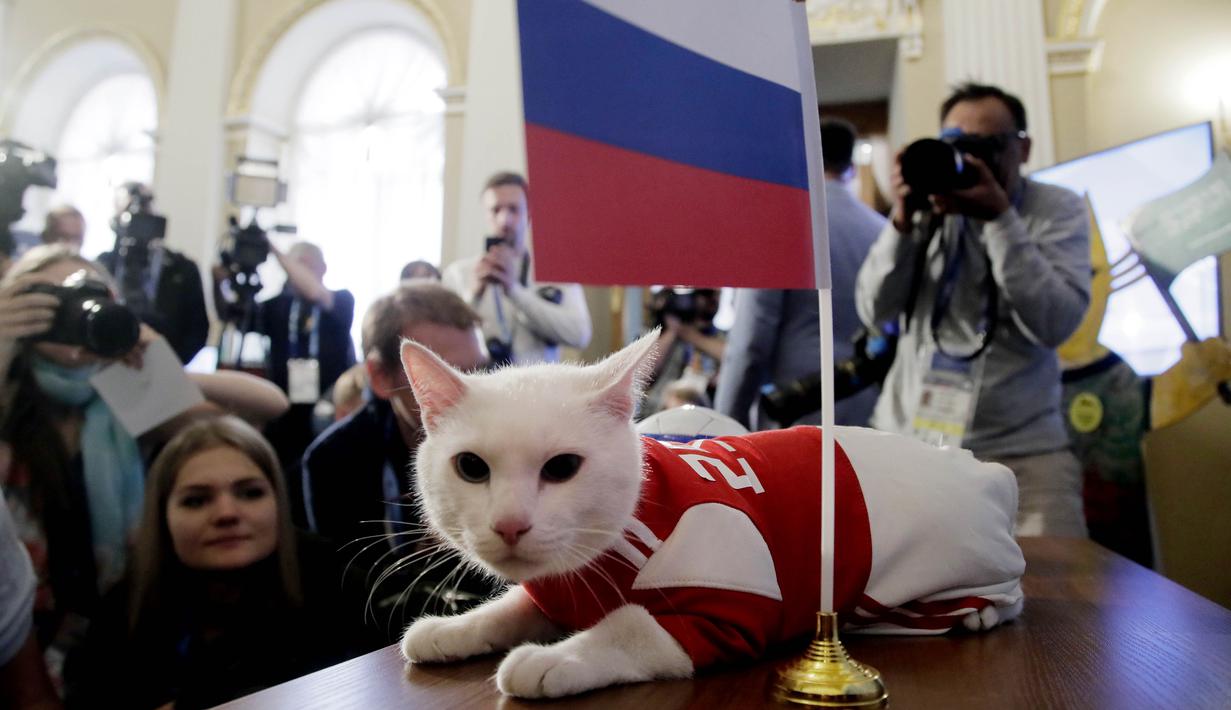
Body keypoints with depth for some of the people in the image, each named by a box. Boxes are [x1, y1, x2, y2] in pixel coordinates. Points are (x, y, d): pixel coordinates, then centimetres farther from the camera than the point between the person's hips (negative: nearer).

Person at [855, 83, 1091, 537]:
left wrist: (999, 218, -20)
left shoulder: (1058, 210, 0)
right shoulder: (927, 209, 4)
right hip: (905, 438, 2)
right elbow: (874, 312, -5)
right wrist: (903, 221, -17)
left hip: (1021, 450, -1)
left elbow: (1054, 324, -16)